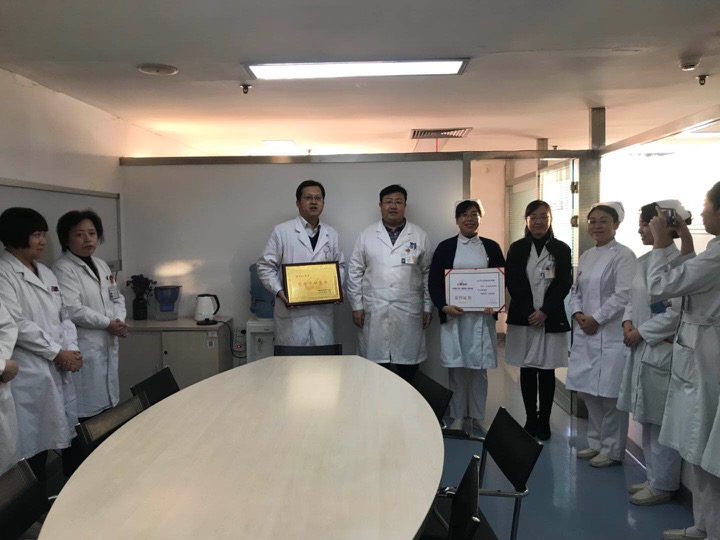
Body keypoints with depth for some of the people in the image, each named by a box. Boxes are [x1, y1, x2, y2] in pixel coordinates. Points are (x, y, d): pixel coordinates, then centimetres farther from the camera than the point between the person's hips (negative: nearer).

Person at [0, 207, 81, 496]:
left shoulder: (45, 272, 15)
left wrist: (72, 349, 1)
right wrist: (57, 352, -12)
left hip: (58, 369, 7)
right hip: (28, 372, -7)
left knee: (50, 437, 10)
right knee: (33, 444, -1)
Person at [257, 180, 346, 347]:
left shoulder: (331, 234, 11)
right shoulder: (282, 231, -1)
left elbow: (340, 265, 20)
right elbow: (265, 266, 0)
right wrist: (279, 291, -13)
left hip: (322, 310, 4)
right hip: (291, 310, -3)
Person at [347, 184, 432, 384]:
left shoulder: (419, 236, 8)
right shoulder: (366, 235, 7)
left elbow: (428, 273, 8)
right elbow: (355, 272, 7)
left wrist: (428, 307, 4)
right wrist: (356, 305, 1)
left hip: (409, 313, 0)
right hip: (374, 312, 0)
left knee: (408, 364, 4)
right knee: (376, 360, 1)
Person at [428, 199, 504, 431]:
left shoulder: (491, 247, 9)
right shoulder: (445, 247, 5)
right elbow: (434, 282, 2)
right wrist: (444, 306, -12)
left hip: (482, 315, 1)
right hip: (453, 315, -1)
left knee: (480, 366, 5)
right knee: (456, 366, 3)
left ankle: (477, 416, 18)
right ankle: (457, 417, 16)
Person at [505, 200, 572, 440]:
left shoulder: (561, 249, 4)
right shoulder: (517, 248, 6)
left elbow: (565, 284, -1)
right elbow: (511, 282, 0)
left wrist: (545, 312, -11)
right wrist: (529, 311, -10)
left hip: (551, 319, -1)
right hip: (523, 318, 1)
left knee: (546, 371, 4)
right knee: (527, 370, 7)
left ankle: (544, 421, 14)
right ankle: (530, 419, 17)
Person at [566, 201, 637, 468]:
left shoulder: (623, 255, -8)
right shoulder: (586, 256, 13)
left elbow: (623, 295, -15)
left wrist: (596, 319, -14)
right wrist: (578, 314, -2)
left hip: (611, 334, -7)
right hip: (585, 333, 7)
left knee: (609, 394, -2)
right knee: (588, 391, 13)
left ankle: (612, 450, 13)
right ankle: (596, 443, 28)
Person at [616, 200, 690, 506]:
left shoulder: (678, 263, -16)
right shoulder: (644, 261, 11)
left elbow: (675, 313, -19)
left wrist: (641, 332, -12)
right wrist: (628, 323, 0)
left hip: (662, 350, -9)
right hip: (641, 347, 9)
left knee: (660, 421, 2)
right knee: (646, 419, 17)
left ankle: (662, 485, 16)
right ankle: (653, 478, 31)